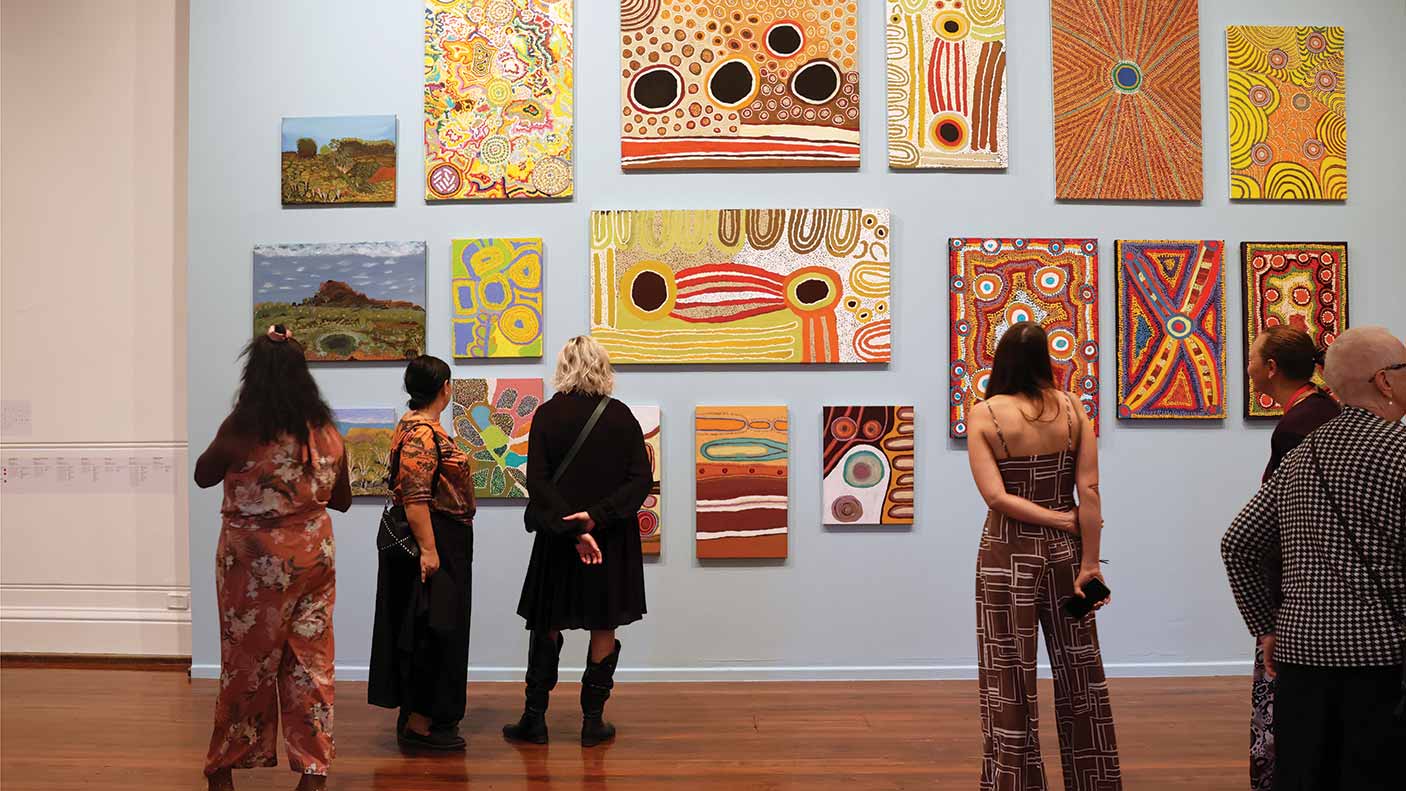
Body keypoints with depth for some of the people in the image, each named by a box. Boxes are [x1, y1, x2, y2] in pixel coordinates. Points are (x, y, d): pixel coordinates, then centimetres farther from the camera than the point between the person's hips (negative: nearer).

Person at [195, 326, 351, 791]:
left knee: (247, 663, 12)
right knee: (310, 663, 10)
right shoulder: (327, 431, -3)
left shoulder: (240, 427, -14)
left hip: (253, 562, -3)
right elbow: (342, 500, 9)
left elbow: (203, 476, 4)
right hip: (313, 559, 3)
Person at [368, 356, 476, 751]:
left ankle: (416, 713, 25)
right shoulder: (421, 433, -19)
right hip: (433, 541, -11)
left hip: (439, 541, 11)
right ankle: (418, 724, 1)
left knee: (422, 628, 15)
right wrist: (428, 550, -26)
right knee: (432, 629, -5)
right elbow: (415, 498, -25)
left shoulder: (415, 425, 14)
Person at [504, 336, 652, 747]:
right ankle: (593, 721, 15)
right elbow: (641, 480, -8)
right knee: (605, 626, 10)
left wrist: (572, 530, -15)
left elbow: (538, 482, -13)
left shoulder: (548, 414, -6)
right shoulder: (622, 416, -2)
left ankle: (534, 717, 18)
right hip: (612, 538, 1)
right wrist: (596, 517, -14)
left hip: (559, 537, 0)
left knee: (546, 624, 13)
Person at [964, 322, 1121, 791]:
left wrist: (1066, 521, -10)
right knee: (1079, 674, 16)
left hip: (1008, 555, -3)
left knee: (1010, 681, 7)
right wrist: (1089, 563, -6)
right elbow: (1089, 490, -8)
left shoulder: (984, 414, -9)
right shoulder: (1071, 408, -2)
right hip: (1064, 551, 3)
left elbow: (996, 497, -17)